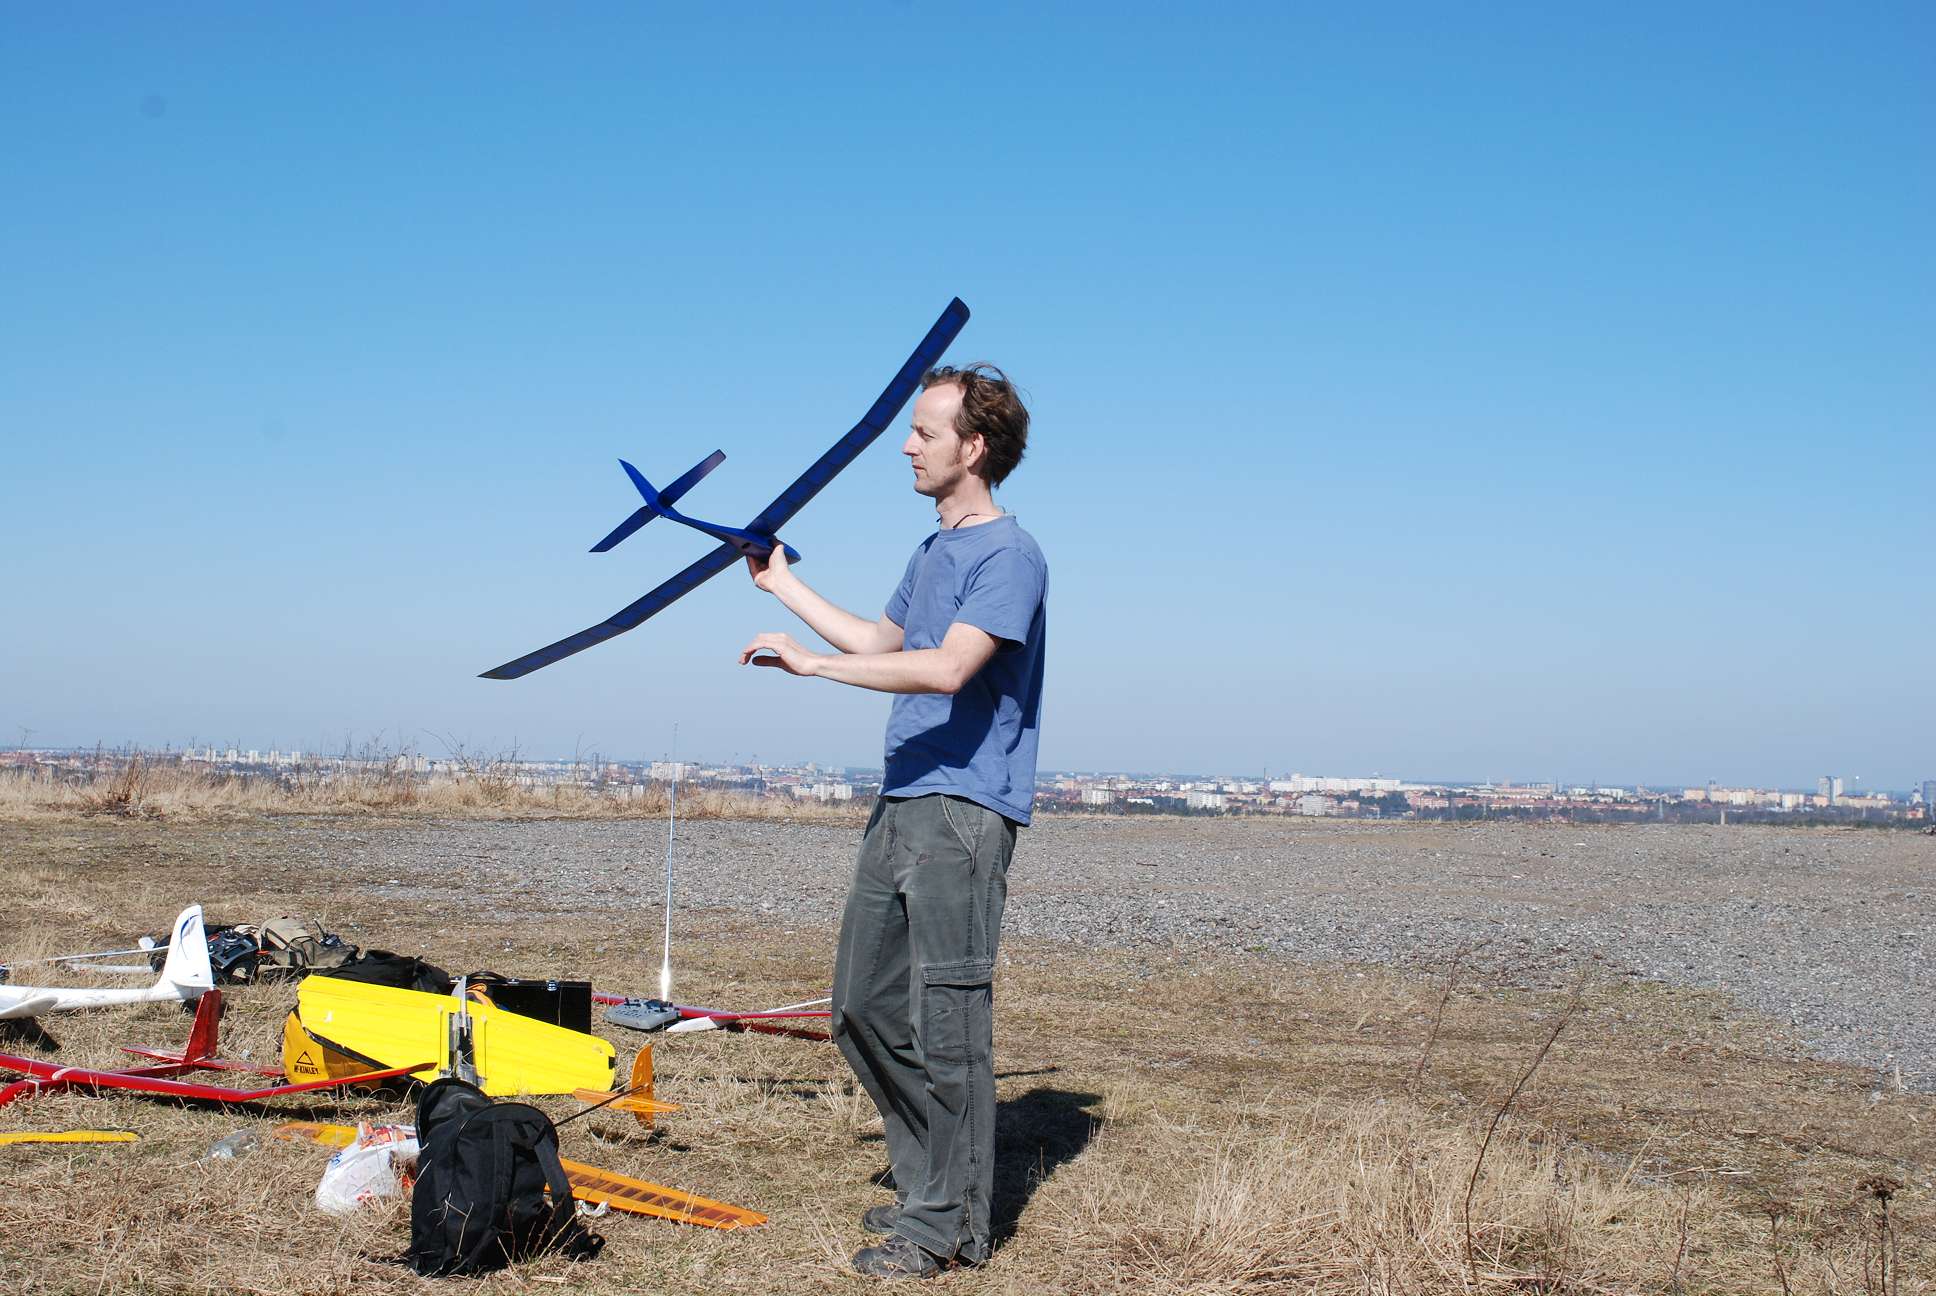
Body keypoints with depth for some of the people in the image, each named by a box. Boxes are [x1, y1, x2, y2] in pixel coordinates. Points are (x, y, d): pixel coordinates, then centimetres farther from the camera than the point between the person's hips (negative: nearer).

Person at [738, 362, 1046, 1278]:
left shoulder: (1010, 556, -12)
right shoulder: (933, 551, 19)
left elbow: (947, 667, -25)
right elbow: (882, 643, 32)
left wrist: (810, 662, -22)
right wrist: (783, 586, 34)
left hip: (965, 813, -10)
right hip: (902, 804, 10)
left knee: (946, 1024, -8)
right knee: (864, 1007, 12)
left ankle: (950, 1226, 0)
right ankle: (926, 1181, 23)